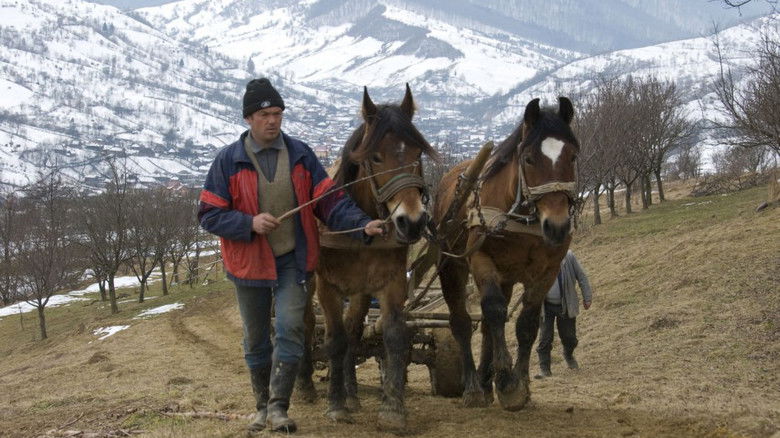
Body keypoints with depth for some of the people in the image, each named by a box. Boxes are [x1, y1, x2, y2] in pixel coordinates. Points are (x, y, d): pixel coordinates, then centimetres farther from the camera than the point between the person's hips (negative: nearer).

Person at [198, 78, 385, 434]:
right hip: (250, 262, 0)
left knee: (290, 328, -14)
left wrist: (362, 225, -21)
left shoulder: (301, 155, -2)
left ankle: (278, 406, -4)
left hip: (291, 261, 0)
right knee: (256, 340, 12)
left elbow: (330, 201, -5)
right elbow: (209, 214, -8)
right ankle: (263, 406, 30)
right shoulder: (229, 160, -8)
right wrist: (250, 223, -23)